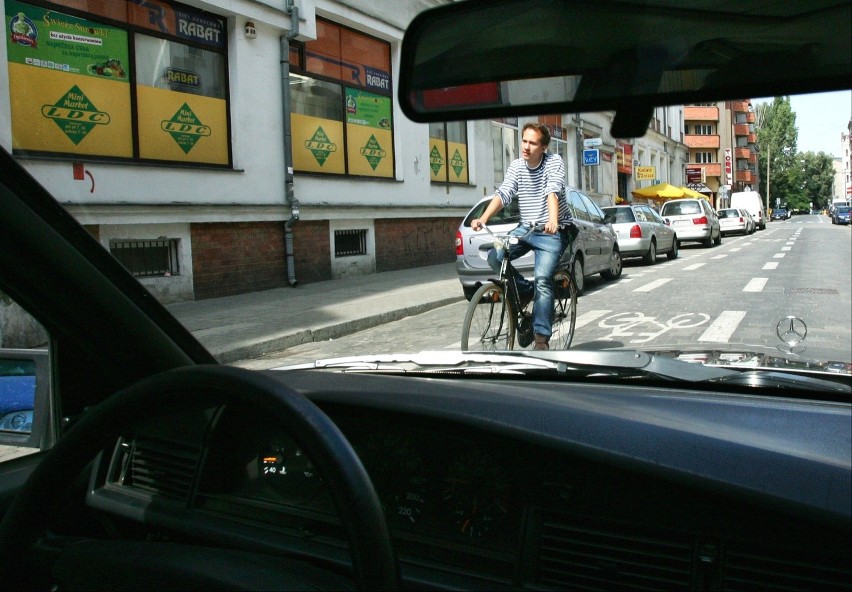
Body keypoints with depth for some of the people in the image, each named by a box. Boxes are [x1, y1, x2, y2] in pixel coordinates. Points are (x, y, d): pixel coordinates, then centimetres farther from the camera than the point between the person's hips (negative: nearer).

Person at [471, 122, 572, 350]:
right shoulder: (516, 166, 2)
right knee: (495, 256, -18)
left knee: (542, 278, -21)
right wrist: (483, 218, -29)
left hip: (552, 232, -5)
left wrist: (553, 221, -45)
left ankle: (542, 337, -16)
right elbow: (503, 194, -12)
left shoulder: (554, 162, -9)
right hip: (525, 228, 5)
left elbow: (553, 191, -27)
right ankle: (525, 290, 7)